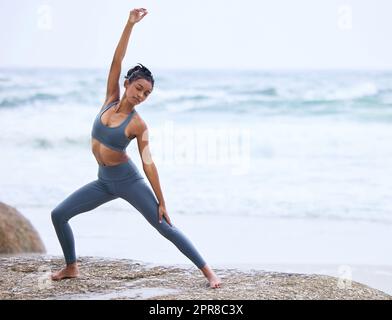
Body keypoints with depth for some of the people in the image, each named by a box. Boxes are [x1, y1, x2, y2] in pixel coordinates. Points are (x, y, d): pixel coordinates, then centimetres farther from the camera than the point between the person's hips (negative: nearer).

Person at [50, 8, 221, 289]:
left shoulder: (138, 124, -13)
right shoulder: (111, 101, -2)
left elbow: (148, 163, -13)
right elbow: (116, 62, -10)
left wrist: (162, 202, -14)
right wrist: (130, 24, -18)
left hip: (128, 181, -5)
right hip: (104, 182, 5)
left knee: (165, 227, -9)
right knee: (58, 215, 2)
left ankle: (207, 270, -6)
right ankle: (72, 267, 19)